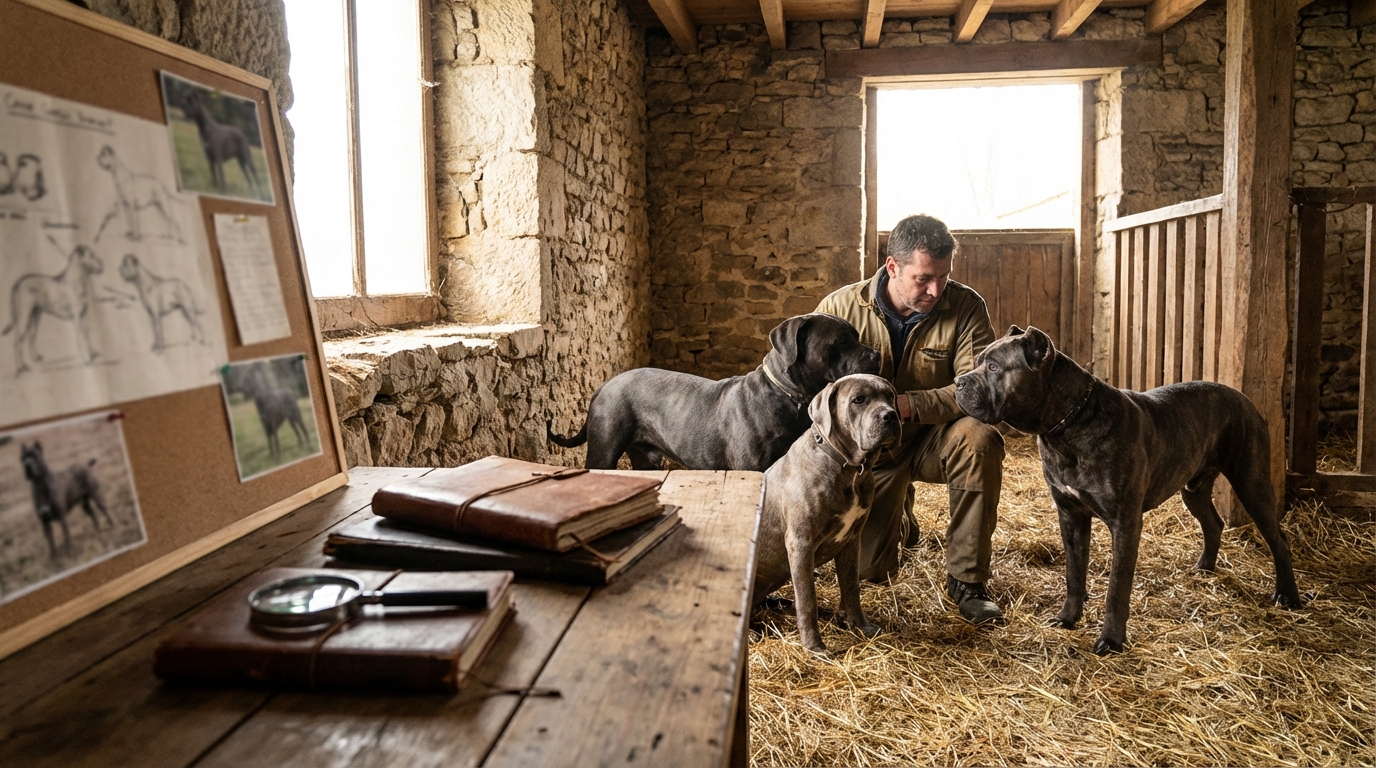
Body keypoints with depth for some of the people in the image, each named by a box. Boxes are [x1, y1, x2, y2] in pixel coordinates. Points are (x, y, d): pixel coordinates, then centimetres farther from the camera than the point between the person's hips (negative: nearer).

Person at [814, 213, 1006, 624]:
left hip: (934, 438, -1)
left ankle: (967, 579, -20)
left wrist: (907, 405, -37)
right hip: (870, 448, 1)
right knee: (868, 568, 2)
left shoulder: (965, 306, -17)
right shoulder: (842, 307, -15)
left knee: (980, 439, -36)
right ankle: (899, 519, 41)